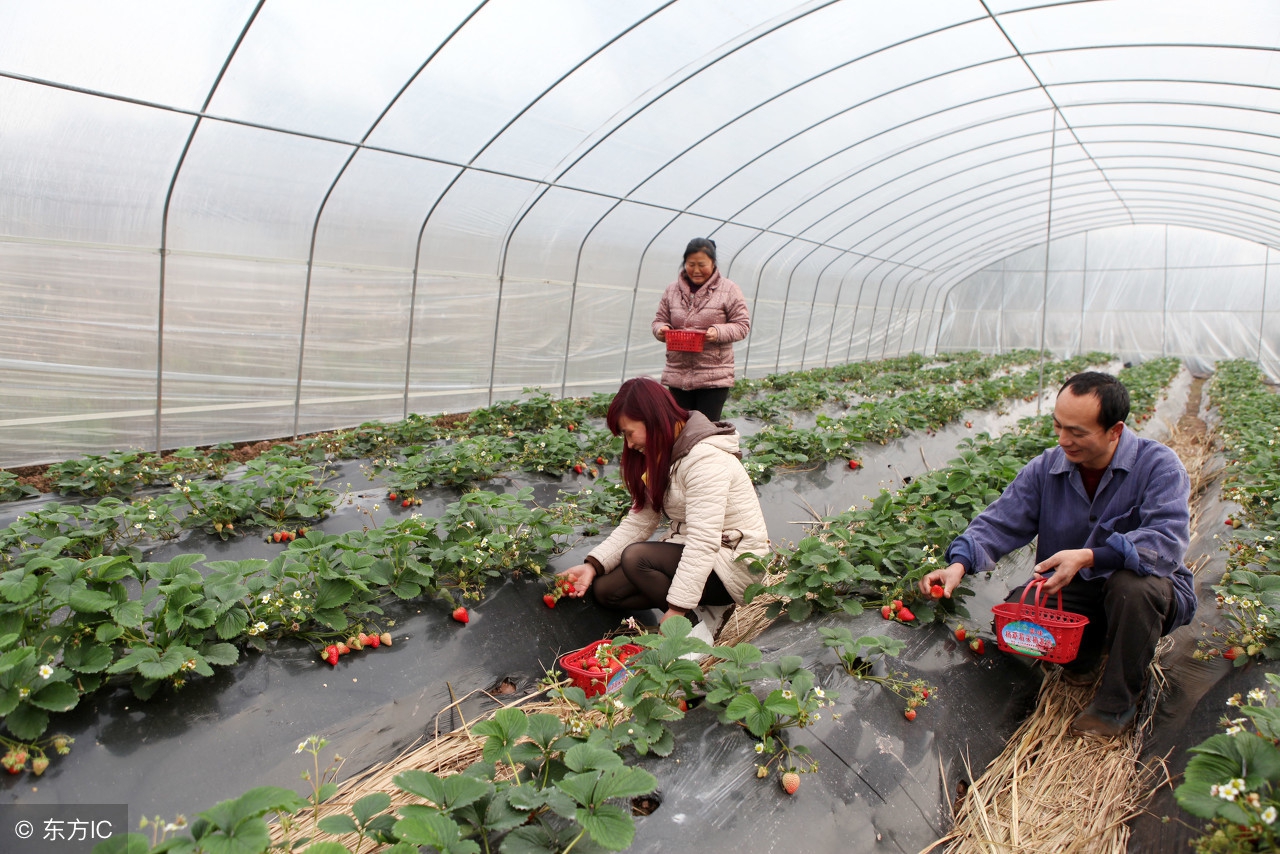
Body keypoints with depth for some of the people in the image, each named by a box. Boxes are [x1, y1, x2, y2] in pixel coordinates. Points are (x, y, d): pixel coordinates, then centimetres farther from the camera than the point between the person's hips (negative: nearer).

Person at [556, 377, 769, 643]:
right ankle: (704, 609, 3)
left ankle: (702, 622, -11)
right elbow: (638, 521, 1)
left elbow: (704, 542, -29)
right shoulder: (663, 456, 6)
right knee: (604, 588, -1)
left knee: (636, 557, -28)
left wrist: (676, 610, -30)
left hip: (733, 567, -9)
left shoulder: (705, 458, -24)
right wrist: (593, 565, -9)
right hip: (691, 556, 10)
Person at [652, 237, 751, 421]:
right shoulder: (672, 290, 10)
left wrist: (719, 332, -20)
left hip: (714, 377, -4)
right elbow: (660, 319, 16)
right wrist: (661, 329, -8)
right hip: (678, 375, 4)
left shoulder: (729, 290, -1)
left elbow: (742, 325, -1)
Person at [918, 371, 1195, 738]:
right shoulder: (1046, 469, -3)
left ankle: (1118, 701, -12)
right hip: (1072, 591, 4)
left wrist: (1088, 558, -43)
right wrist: (959, 563, -27)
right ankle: (1091, 647, 13)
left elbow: (1167, 541, -31)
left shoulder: (1157, 465, -17)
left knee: (1132, 583, -37)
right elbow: (1000, 522, -7)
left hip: (1142, 594, -3)